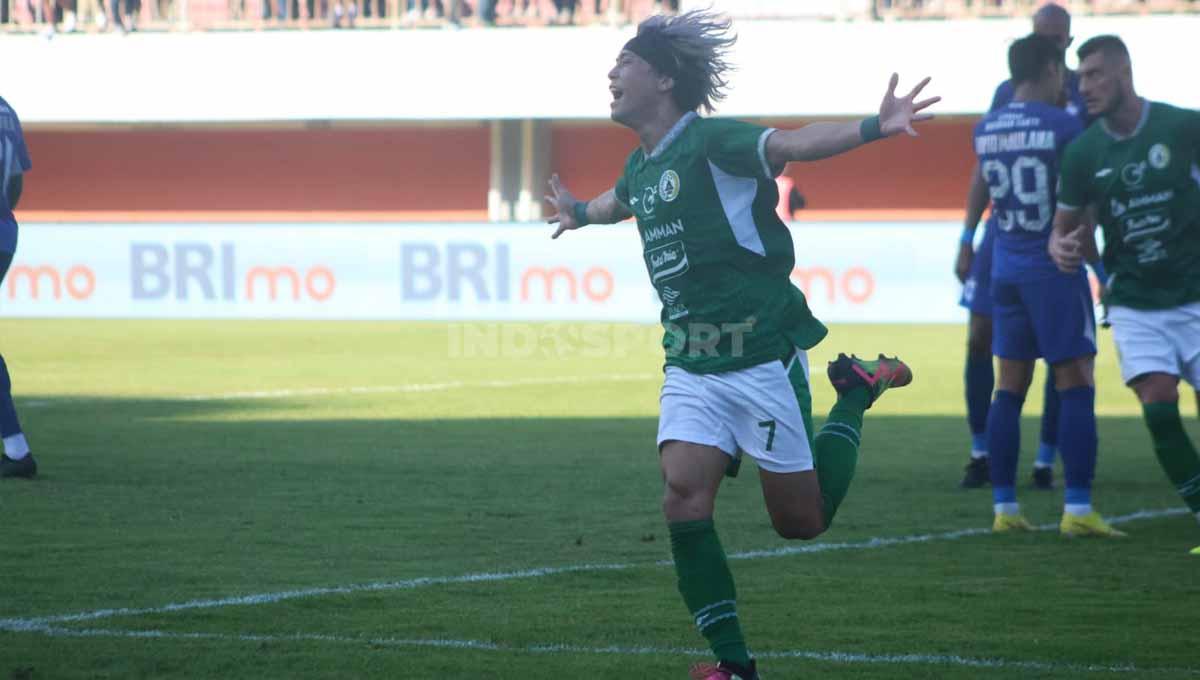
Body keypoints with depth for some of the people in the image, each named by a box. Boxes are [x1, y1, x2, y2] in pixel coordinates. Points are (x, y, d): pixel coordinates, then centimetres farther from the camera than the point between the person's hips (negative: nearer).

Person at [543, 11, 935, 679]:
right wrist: (583, 212, 59)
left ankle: (856, 396, 27)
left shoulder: (710, 142, -13)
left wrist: (875, 127, -48)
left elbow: (794, 144, -31)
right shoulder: (641, 166, 11)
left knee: (802, 522, 2)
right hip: (691, 365, 6)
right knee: (684, 498, -14)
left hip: (762, 354, -6)